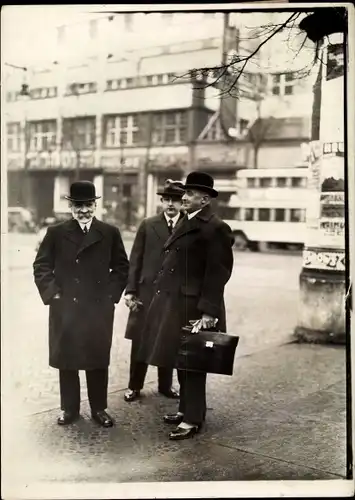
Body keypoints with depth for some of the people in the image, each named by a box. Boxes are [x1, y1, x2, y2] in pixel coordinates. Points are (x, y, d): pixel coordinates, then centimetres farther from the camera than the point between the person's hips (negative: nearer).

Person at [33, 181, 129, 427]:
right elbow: (41, 266, 4)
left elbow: (121, 267, 8)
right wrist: (52, 294, -5)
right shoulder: (56, 233, 2)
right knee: (66, 360, 8)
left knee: (99, 360, 8)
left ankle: (99, 408, 22)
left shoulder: (110, 233, 2)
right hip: (65, 308, 0)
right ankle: (69, 408, 23)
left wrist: (111, 294, -1)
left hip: (100, 308, 0)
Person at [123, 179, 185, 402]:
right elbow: (135, 260, 2)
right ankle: (135, 386, 18)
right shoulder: (148, 225, 3)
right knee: (140, 340, 4)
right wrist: (130, 290, -4)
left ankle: (166, 385, 26)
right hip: (147, 291, 0)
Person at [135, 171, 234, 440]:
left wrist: (208, 311, -21)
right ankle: (186, 408, 31)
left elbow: (218, 272, -17)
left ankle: (193, 419, 13)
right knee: (180, 359, 17)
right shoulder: (187, 222, 14)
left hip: (192, 305, -9)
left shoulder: (215, 227, -13)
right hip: (173, 301, 9)